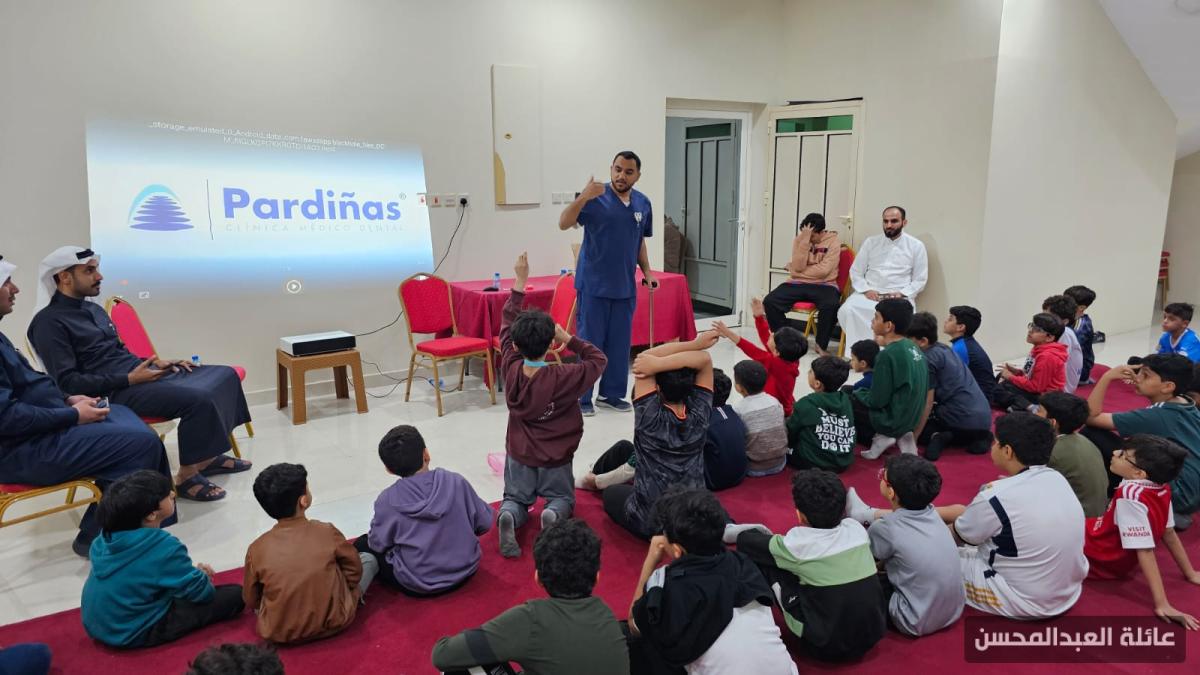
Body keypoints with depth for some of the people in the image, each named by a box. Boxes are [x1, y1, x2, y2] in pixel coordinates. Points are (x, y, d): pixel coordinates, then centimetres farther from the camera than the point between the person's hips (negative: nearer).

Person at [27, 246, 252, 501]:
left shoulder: (93, 309, 19)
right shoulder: (49, 322, -9)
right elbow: (67, 383, -16)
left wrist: (156, 362, 7)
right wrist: (129, 379, -20)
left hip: (138, 373, 9)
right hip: (117, 392, -9)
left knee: (225, 374, 0)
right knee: (199, 399, -29)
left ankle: (209, 456, 5)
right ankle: (186, 476, -12)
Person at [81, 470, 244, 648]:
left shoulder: (108, 535, -4)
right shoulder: (164, 547, -27)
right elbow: (201, 592, -15)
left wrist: (191, 570, 8)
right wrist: (201, 576, 7)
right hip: (135, 634, -8)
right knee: (235, 595, -11)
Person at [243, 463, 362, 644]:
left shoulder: (256, 549, -12)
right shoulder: (327, 532, -16)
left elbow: (251, 601, 2)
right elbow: (354, 571, -2)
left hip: (278, 634, 2)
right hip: (333, 623, -2)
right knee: (369, 558, 14)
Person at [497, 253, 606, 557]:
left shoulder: (510, 370, -14)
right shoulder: (563, 378, -25)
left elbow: (506, 325, -2)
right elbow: (598, 360, -11)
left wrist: (520, 281, 1)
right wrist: (568, 338, -17)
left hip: (519, 455, 2)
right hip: (556, 459, -2)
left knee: (515, 498, 22)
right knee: (562, 498, 22)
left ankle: (508, 515, -14)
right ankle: (552, 514, -13)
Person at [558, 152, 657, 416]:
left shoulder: (643, 204, 7)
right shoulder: (595, 198, -11)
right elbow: (563, 224, -22)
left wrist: (647, 271, 9)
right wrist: (583, 197, -36)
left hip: (625, 286, 5)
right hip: (594, 284, -5)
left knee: (620, 342, 11)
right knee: (589, 341, 1)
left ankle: (611, 394, 24)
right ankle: (582, 397, 11)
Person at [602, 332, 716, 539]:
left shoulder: (650, 416, -22)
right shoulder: (699, 412, -15)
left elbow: (645, 357, -19)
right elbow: (704, 359, -14)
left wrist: (695, 343, -22)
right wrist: (657, 364, -27)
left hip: (648, 521, -3)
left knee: (612, 493, 28)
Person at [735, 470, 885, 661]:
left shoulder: (798, 545, -16)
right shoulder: (856, 529, -4)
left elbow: (745, 540, -3)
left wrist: (770, 538, 20)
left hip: (827, 646, -5)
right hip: (873, 635, 6)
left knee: (766, 561, 1)